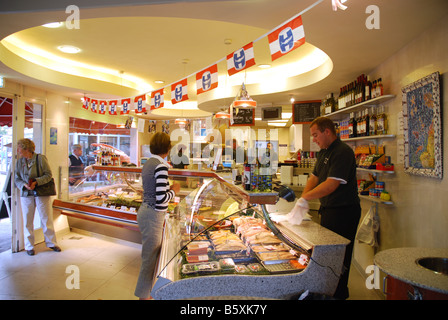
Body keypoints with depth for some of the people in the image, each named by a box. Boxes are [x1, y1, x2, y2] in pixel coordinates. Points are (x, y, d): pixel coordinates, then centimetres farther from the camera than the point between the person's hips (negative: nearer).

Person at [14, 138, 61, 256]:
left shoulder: (41, 158, -6)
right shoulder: (19, 161, 6)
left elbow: (48, 174, -7)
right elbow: (16, 179, 6)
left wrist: (36, 182, -20)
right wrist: (24, 185, -13)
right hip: (26, 194, 3)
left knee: (47, 219, 4)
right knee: (28, 221, 8)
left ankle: (51, 243, 19)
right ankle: (29, 246, 21)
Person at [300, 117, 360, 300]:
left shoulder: (343, 152, -20)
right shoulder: (323, 152, 10)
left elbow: (331, 184, -28)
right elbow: (314, 177, 12)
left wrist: (305, 198, -26)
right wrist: (302, 200, 0)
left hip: (343, 211, -9)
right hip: (328, 209, 10)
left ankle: (340, 293, 21)